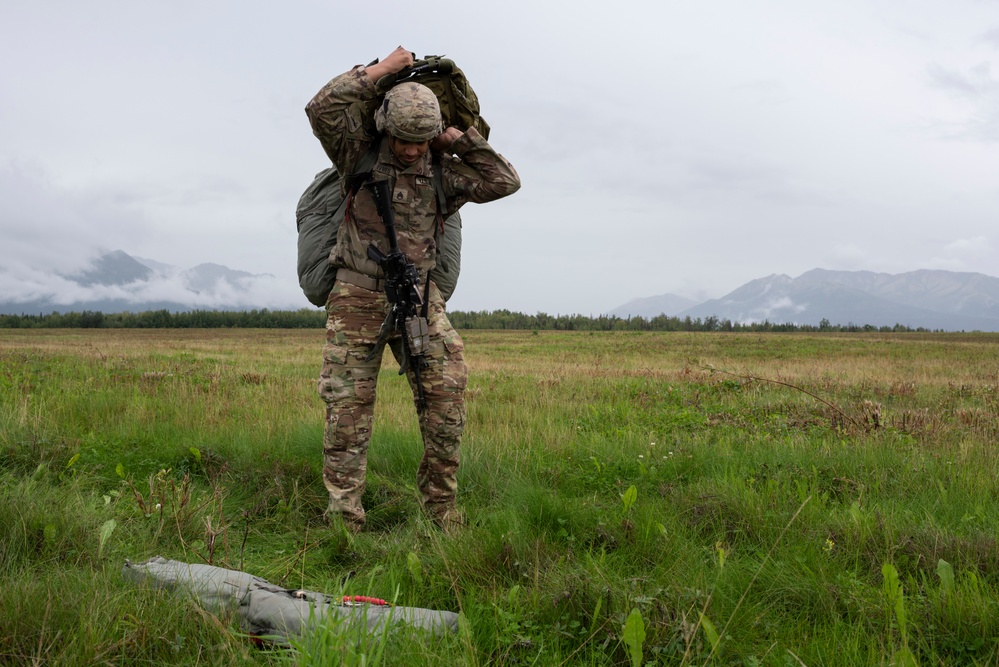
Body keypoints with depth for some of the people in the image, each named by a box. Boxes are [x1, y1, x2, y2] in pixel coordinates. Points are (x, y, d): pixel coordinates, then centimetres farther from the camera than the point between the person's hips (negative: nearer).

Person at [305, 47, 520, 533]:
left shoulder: (441, 174, 8)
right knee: (348, 405, -4)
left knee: (446, 391, -10)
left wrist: (458, 140, 1)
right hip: (357, 297, -2)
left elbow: (505, 182, 5)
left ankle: (440, 506, 1)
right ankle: (343, 518, 3)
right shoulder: (360, 155, 0)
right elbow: (323, 108, -15)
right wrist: (382, 69, -12)